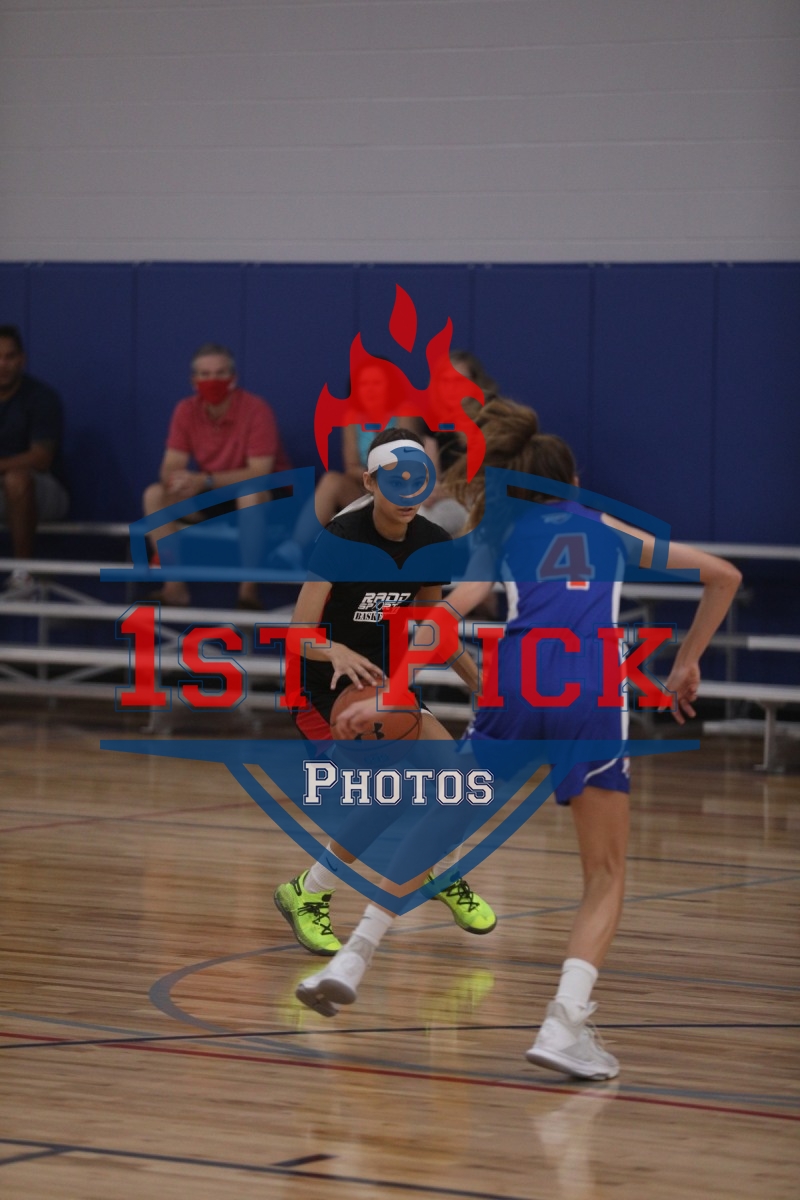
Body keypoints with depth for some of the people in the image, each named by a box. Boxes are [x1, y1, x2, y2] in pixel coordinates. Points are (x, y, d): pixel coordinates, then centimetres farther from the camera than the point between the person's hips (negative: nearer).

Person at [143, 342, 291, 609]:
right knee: (154, 495, -14)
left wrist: (204, 481, -36)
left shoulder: (255, 410, -23)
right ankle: (175, 585, -15)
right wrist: (174, 480, -35)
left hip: (269, 494, -5)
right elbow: (171, 466, -9)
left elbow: (259, 473, -28)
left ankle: (248, 590, -30)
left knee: (250, 495, -40)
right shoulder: (186, 410, -8)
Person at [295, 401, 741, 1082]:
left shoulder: (502, 536, 23)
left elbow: (451, 614, 3)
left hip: (518, 686, 0)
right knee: (606, 876, 11)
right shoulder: (608, 529, 28)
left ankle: (353, 959, 13)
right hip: (594, 692, 0)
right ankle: (566, 1021, -8)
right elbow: (724, 575, 30)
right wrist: (687, 663, 36)